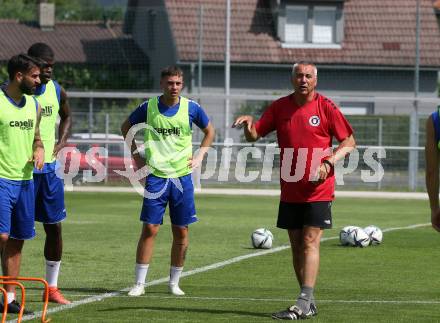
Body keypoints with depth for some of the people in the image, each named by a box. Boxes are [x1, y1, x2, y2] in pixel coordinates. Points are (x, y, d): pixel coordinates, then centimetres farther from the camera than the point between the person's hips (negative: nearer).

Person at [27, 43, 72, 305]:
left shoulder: (57, 91, 7)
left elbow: (67, 117, 26)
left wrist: (60, 144, 11)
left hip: (50, 168, 6)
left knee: (55, 227, 8)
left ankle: (52, 287, 18)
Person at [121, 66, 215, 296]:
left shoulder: (191, 108, -1)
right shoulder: (148, 107, -3)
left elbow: (209, 131, 17)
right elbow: (126, 127, 15)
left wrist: (200, 156, 5)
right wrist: (136, 154, 6)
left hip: (182, 176, 1)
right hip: (156, 176, -1)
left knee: (181, 232, 4)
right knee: (149, 229, -6)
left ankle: (174, 282, 16)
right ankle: (139, 283, -1)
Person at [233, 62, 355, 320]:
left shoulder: (325, 107, -5)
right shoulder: (280, 107, 6)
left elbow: (349, 141, -1)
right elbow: (255, 135, 10)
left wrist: (328, 162, -16)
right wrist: (248, 124, -13)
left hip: (318, 190, -5)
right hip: (290, 191, 5)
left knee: (310, 242, -12)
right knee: (296, 245, 7)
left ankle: (303, 304, -15)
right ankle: (309, 304, 16)